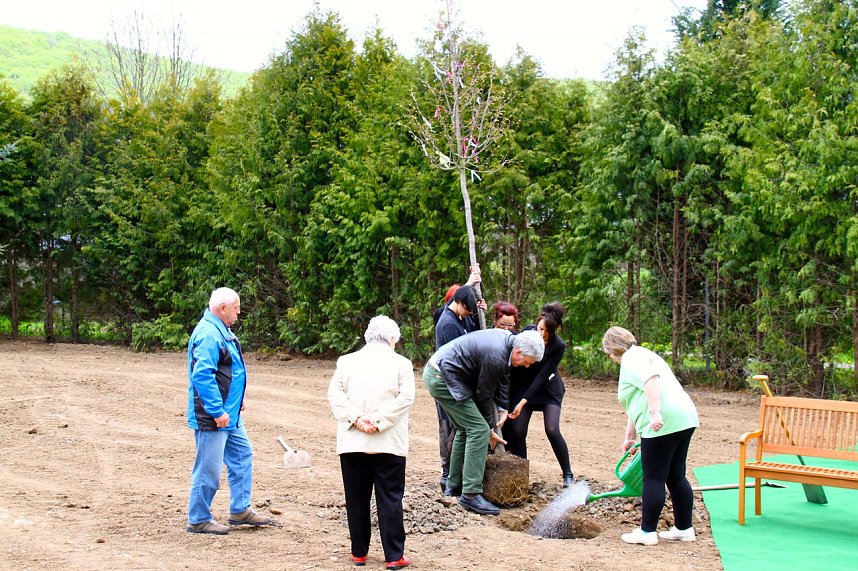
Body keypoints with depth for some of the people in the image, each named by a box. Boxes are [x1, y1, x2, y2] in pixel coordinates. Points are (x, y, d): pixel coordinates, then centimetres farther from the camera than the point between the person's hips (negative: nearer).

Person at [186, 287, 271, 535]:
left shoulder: (220, 331, 13)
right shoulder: (208, 334, -21)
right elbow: (202, 376, -27)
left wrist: (236, 401, 24)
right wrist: (217, 411, -25)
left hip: (229, 414, 11)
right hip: (213, 418, -11)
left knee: (242, 456, 17)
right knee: (208, 469, -2)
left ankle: (240, 510, 26)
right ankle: (199, 520, 10)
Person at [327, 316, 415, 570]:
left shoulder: (347, 361, 6)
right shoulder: (401, 363, -1)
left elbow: (334, 393, -2)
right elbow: (405, 398, -11)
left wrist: (357, 419, -9)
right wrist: (378, 422, -13)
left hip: (352, 444, 2)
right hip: (389, 444, -2)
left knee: (356, 499, 11)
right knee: (390, 500, 3)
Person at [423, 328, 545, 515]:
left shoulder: (507, 339, 3)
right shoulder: (496, 357, -25)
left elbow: (502, 377, 18)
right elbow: (484, 394, -12)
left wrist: (503, 408, 12)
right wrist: (490, 428, 2)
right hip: (443, 378, -11)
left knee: (466, 429, 18)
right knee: (478, 429, -12)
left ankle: (454, 485, 26)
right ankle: (470, 494, -12)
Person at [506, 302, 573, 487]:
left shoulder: (558, 346, -22)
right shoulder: (527, 332, -16)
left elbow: (543, 376, -23)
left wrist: (523, 402, -26)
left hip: (548, 390, -2)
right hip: (523, 386, 3)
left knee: (552, 430, -16)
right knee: (517, 432, -7)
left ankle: (568, 474, 0)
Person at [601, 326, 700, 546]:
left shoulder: (631, 357, -2)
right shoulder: (642, 354, 27)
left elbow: (651, 379, -23)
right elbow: (637, 404, 32)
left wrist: (655, 412, -29)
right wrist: (629, 437, 37)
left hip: (664, 424, -10)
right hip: (684, 419, 10)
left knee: (653, 478, -2)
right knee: (676, 477, 15)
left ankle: (647, 532, 5)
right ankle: (684, 529, 21)